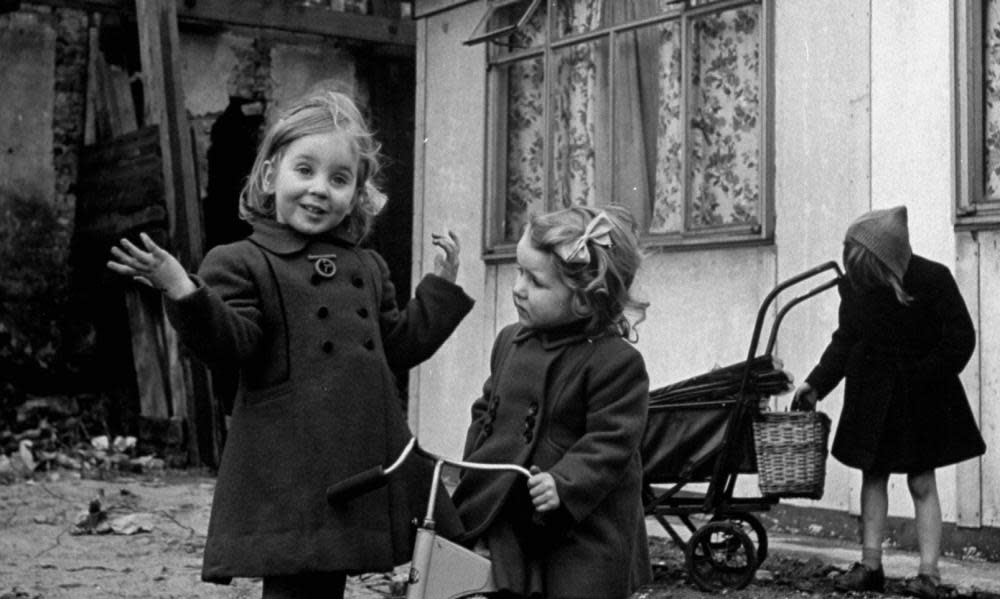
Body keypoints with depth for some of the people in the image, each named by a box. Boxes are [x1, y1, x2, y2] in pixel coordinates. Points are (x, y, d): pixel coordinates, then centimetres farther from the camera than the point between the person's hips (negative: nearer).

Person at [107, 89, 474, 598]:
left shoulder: (367, 268, 18)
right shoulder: (241, 263, -3)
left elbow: (398, 344, 21)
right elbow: (231, 345, -14)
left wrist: (442, 284, 20)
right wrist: (184, 294, -30)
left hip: (365, 468, 6)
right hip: (290, 476, -6)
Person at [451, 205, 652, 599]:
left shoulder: (616, 362, -13)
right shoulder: (510, 342, 9)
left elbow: (611, 443, -17)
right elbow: (485, 415, 18)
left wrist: (564, 485, -30)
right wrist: (473, 488, 10)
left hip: (580, 537, -6)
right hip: (506, 533, 6)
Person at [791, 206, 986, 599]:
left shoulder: (933, 280, -20)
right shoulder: (854, 286, -10)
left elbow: (961, 340, -12)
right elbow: (845, 339, 3)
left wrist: (920, 378, -13)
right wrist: (817, 383, -5)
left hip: (922, 398, -3)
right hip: (872, 395, 4)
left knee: (922, 482, -2)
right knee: (873, 475, 6)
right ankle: (870, 565, 12)